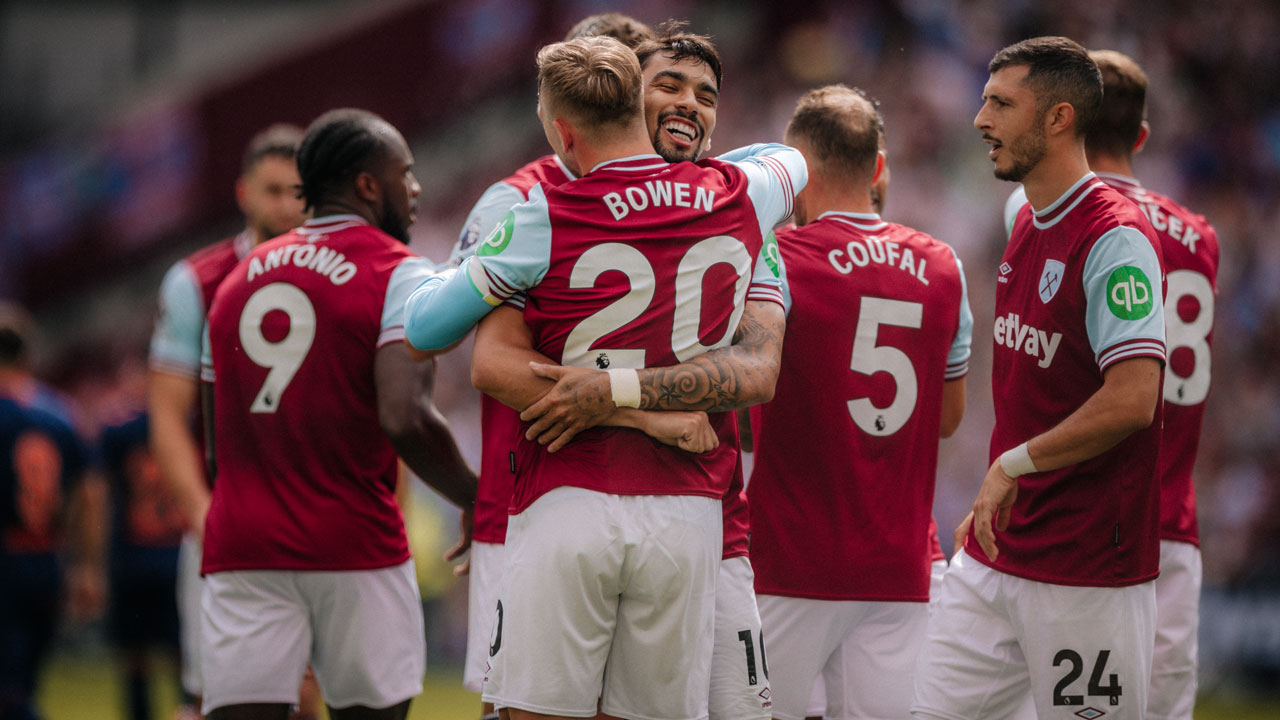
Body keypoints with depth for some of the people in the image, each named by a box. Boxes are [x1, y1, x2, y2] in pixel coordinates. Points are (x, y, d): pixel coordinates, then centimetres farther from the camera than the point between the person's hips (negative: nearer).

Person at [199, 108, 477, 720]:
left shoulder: (237, 279, 17)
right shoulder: (397, 274, -4)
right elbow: (404, 419, -18)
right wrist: (478, 502, -4)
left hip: (239, 548, 4)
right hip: (355, 546, -4)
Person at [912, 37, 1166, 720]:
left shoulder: (1114, 239, -15)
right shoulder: (1026, 227, 14)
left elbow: (1132, 400, -24)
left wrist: (1013, 464, -16)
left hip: (1087, 569, -9)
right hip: (1000, 551, 9)